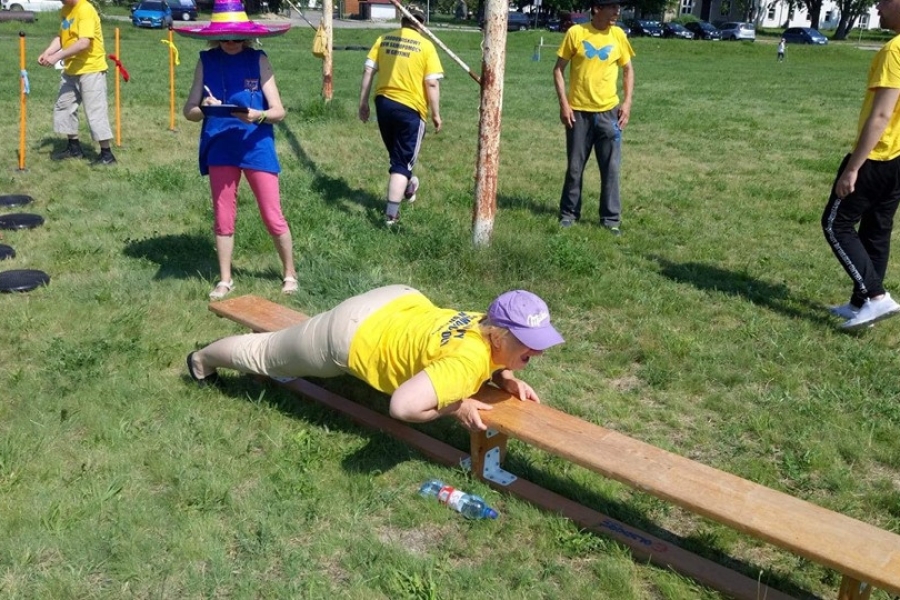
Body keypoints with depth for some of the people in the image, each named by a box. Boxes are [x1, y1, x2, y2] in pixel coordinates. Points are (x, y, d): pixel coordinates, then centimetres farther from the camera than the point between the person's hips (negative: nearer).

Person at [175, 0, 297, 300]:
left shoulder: (258, 60, -4)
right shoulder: (206, 61, 0)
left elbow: (279, 111, -7)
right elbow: (189, 111, 0)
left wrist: (258, 115, -27)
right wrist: (204, 108, -22)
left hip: (257, 149, -2)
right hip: (220, 150, 2)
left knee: (273, 217, 3)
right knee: (223, 218, 10)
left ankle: (289, 273, 23)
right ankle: (225, 279, 26)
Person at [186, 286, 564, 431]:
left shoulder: (495, 325, -13)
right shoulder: (469, 361, -37)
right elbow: (401, 405, -44)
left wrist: (507, 380, -9)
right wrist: (456, 407, -30)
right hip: (352, 336, -6)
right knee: (265, 356, 21)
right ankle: (203, 359, 49)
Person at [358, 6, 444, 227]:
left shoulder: (384, 39, 5)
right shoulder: (425, 46, -5)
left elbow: (368, 72, 2)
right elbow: (432, 84, -9)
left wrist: (363, 103, 8)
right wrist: (436, 114, -1)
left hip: (384, 103, 4)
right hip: (410, 108, -4)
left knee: (397, 154, 25)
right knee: (402, 161, 3)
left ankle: (407, 185, 48)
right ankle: (391, 214, 2)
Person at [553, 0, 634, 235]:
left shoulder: (618, 35, 2)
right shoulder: (575, 33, -5)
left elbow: (628, 69, 11)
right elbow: (559, 69, -2)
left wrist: (627, 102, 0)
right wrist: (563, 103, -10)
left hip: (608, 111, 2)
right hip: (579, 111, -2)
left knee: (611, 168, 3)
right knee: (575, 167, 7)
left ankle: (611, 218, 13)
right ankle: (569, 213, 22)